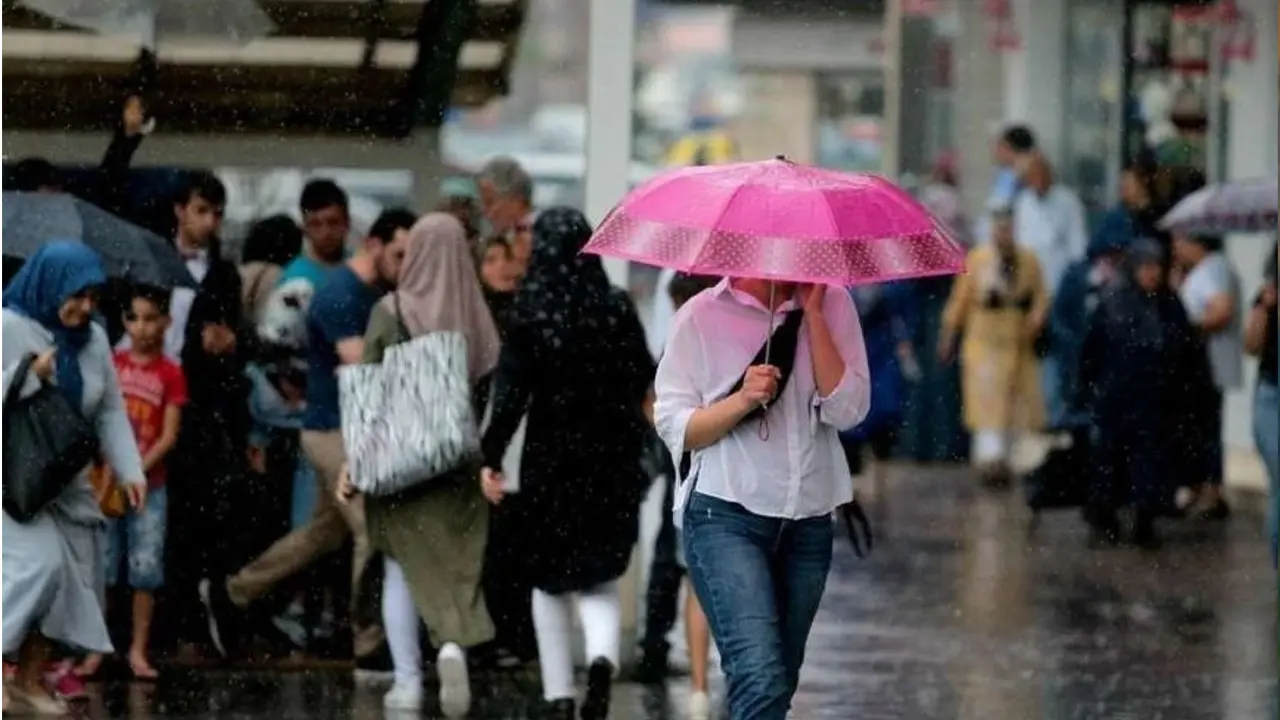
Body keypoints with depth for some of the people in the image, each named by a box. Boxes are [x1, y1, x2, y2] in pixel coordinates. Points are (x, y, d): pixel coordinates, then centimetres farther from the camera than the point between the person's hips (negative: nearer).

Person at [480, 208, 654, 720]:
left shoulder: (529, 313, -8)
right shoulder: (618, 308, -4)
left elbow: (511, 392, -12)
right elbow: (644, 381, 0)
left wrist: (492, 458, -6)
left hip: (550, 458, -1)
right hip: (612, 460, 1)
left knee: (550, 581, 14)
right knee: (600, 579, 9)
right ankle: (602, 659, -20)